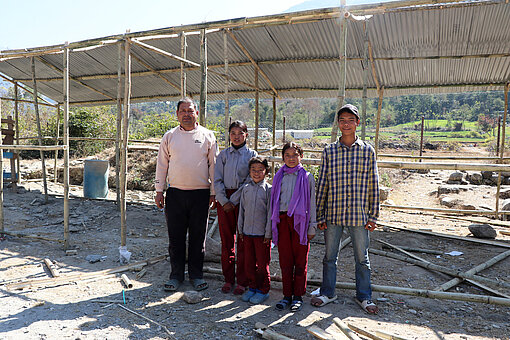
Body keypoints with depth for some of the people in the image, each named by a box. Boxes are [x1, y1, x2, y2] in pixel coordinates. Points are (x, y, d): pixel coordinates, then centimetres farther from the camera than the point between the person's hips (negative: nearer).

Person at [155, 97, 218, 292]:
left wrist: (213, 192, 2)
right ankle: (176, 275, 21)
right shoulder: (169, 136, 8)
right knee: (176, 237, 6)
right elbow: (162, 164, 10)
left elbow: (213, 165, 6)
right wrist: (159, 191, 5)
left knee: (198, 237, 7)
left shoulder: (207, 136, 5)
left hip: (200, 194, -1)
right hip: (175, 193, 1)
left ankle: (196, 275, 22)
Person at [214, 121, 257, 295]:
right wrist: (224, 201, -9)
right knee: (226, 240, 7)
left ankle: (242, 281, 13)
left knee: (243, 241, 1)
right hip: (224, 199, 2)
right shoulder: (223, 155, 9)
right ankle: (228, 279, 21)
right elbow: (217, 181, 3)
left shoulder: (252, 155, 3)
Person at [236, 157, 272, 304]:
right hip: (247, 232, 4)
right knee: (248, 263, 12)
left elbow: (270, 213, -8)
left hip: (262, 233, -4)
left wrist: (268, 234, -10)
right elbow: (242, 210, 12)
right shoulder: (245, 188, 7)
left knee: (262, 263, 5)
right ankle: (252, 287, 29)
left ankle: (263, 290, 21)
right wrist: (240, 230, 11)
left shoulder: (268, 189, -7)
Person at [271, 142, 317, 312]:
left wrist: (312, 227, -1)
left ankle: (298, 296, 18)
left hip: (299, 220, -2)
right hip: (282, 220, 3)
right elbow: (273, 201, 13)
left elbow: (312, 202, 3)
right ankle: (287, 295, 19)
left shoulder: (307, 177, 2)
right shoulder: (278, 177, 10)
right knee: (285, 260, 7)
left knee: (300, 260, 5)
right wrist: (271, 226, 10)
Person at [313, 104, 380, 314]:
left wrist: (373, 216, 1)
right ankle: (327, 293, 31)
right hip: (333, 214, 1)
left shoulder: (368, 151, 2)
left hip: (359, 214, 0)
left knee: (362, 258, 11)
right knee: (330, 256, 13)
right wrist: (320, 216, 2)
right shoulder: (329, 151, 2)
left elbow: (373, 184, 4)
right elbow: (322, 184, 4)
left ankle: (363, 296, 30)